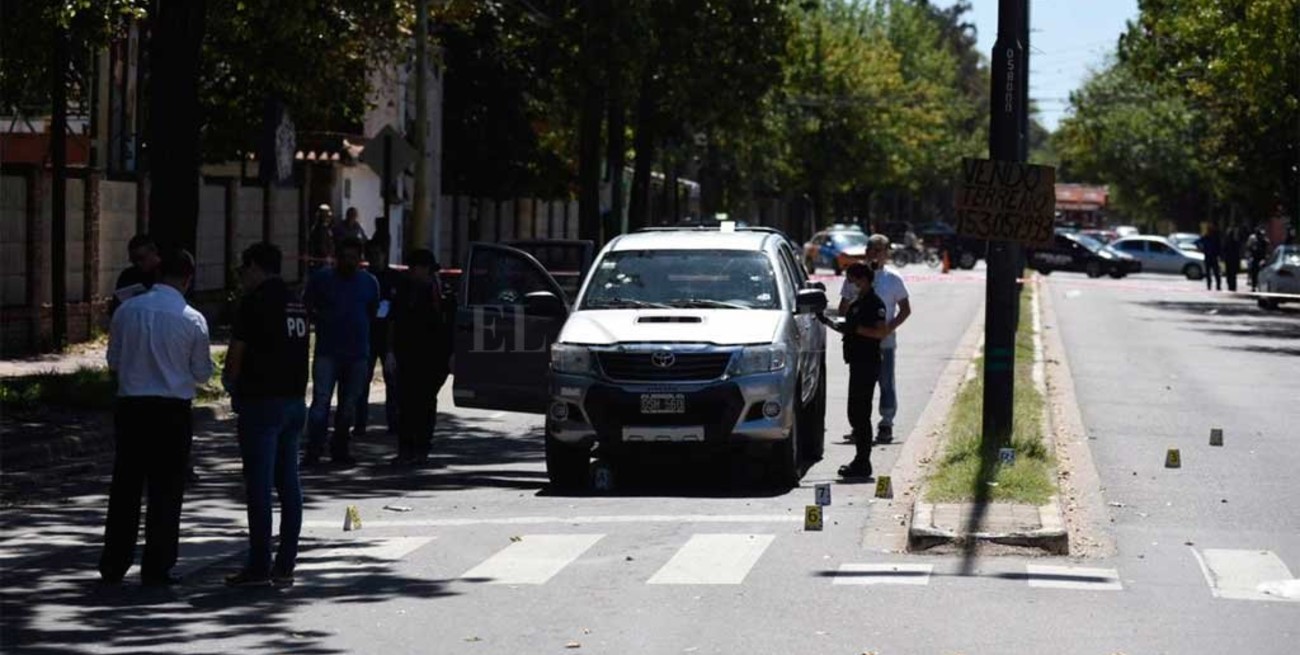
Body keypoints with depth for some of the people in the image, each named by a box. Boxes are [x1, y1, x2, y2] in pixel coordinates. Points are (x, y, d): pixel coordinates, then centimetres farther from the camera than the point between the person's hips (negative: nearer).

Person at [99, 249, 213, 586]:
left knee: (125, 486, 12)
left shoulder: (127, 310, -2)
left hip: (130, 405, 3)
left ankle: (114, 565, 16)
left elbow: (113, 361, 7)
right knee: (166, 490, 5)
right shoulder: (193, 320, -8)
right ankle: (156, 568, 6)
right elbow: (202, 373, 1)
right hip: (173, 411, -3)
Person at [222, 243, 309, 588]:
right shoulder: (296, 302, 13)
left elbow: (237, 350, -9)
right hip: (295, 398, 7)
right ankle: (285, 566, 10)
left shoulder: (255, 302, -10)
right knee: (289, 485, 8)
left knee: (259, 485, -4)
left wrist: (231, 382, 11)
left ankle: (259, 566, -3)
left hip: (261, 400, -7)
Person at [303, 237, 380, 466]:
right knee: (321, 401, -12)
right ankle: (313, 452, -12)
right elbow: (307, 307, 7)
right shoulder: (321, 279, 1)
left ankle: (339, 450, 18)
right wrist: (320, 319, -6)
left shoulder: (369, 282, 10)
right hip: (327, 352, -4)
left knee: (348, 405, 8)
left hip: (357, 352, 4)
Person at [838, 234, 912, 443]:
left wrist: (889, 327, -10)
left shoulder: (893, 279, 0)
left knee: (887, 383, 1)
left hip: (885, 342, -2)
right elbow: (844, 307, 12)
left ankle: (886, 424, 8)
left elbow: (905, 310, 3)